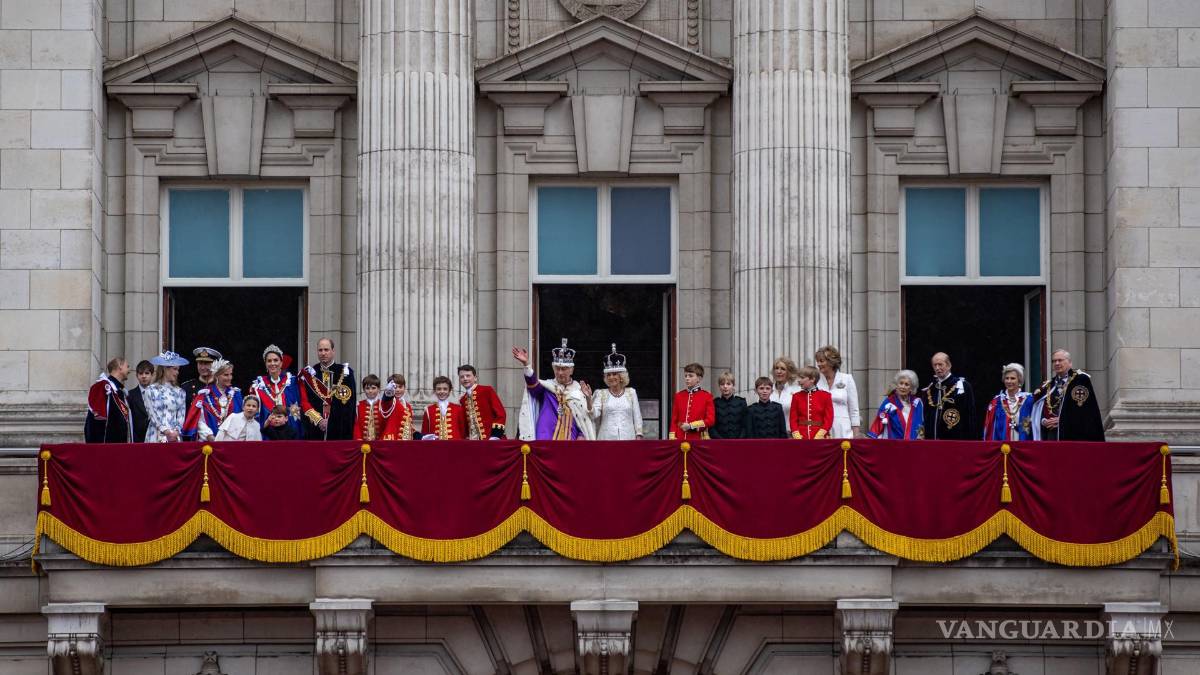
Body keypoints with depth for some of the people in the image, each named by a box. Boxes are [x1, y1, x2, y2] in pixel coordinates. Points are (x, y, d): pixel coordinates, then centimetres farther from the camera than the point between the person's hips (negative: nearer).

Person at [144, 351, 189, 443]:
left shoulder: (179, 392, 13)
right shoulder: (151, 390, 4)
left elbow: (181, 415, 8)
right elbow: (153, 414, -4)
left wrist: (176, 431, -10)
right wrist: (167, 432, -15)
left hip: (175, 437, 3)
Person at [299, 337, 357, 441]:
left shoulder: (345, 373, 5)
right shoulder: (307, 374, 8)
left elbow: (350, 402, 1)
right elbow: (304, 402, 3)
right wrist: (318, 420, -10)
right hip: (314, 431, 1)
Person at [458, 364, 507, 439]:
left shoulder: (487, 391, -2)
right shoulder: (462, 400, 14)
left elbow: (501, 414, -7)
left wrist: (495, 436, -14)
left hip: (491, 439, -5)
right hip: (473, 442, 5)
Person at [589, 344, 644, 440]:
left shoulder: (631, 392, 10)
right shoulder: (601, 394, 9)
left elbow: (637, 417, 10)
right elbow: (594, 414, -4)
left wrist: (638, 436, 2)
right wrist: (589, 399, -20)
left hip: (627, 437, 0)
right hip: (607, 439, 0)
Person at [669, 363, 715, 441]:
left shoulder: (706, 396, 2)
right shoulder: (679, 396, 11)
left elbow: (711, 420, -3)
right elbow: (674, 420, 12)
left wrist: (691, 426, -11)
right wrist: (672, 438, 1)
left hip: (698, 439, -3)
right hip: (680, 439, 3)